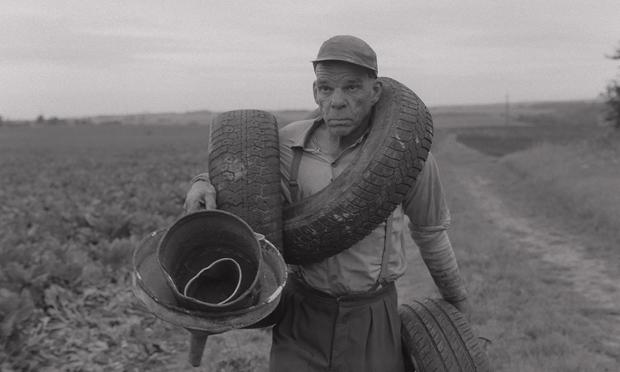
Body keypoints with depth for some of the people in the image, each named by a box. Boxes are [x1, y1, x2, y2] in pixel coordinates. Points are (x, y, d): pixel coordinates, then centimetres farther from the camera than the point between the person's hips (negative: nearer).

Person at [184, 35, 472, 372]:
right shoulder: (289, 142, -8)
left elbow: (429, 228, 6)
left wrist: (457, 296, 20)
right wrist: (201, 186, -18)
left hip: (373, 323, 0)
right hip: (303, 318, 1)